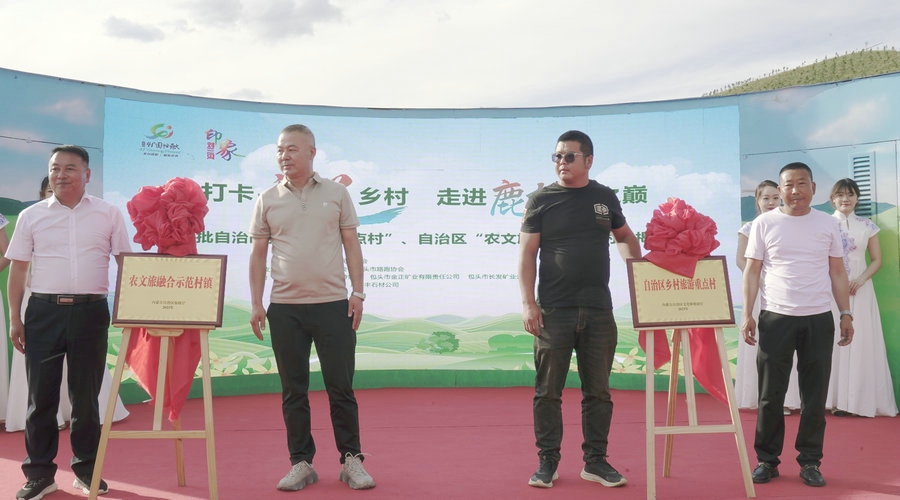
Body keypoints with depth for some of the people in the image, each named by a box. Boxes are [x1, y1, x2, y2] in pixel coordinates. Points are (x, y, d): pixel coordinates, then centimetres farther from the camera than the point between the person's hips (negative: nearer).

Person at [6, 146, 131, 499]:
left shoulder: (108, 214, 4)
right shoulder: (31, 216, 6)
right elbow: (18, 269, 8)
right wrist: (15, 318, 4)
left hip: (90, 311, -1)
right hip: (44, 311, 1)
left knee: (86, 394, 8)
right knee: (41, 394, 5)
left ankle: (86, 470, 20)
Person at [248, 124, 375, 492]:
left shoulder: (336, 193, 5)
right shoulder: (268, 200, 7)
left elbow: (351, 245, 5)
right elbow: (258, 253, 8)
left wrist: (358, 293, -3)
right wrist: (256, 303, 2)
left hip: (333, 305, -1)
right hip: (284, 307, 2)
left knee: (341, 388, 3)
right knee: (293, 390, 7)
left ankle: (351, 461, 14)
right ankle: (301, 463, 18)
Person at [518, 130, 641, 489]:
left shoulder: (605, 197, 10)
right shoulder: (541, 200, 1)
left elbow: (624, 236, 24)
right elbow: (527, 254, -1)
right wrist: (528, 303, -9)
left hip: (599, 310, 3)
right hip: (553, 311, -2)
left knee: (598, 390, 8)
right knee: (548, 391, 3)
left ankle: (595, 461, 20)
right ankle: (547, 461, 15)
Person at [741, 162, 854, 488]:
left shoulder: (827, 224, 8)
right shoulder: (764, 224, 2)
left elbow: (837, 272, 11)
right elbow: (752, 271, 1)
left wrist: (846, 313, 5)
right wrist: (747, 314, -6)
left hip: (818, 319, 2)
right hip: (775, 317, -1)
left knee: (814, 396, 6)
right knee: (770, 395, 4)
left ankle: (810, 462, 18)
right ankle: (767, 460, 15)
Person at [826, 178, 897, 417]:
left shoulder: (867, 226, 6)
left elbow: (876, 260, 7)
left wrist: (861, 279, -10)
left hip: (859, 290, 1)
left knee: (861, 343, -1)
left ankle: (862, 400, 7)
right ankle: (838, 400, 4)